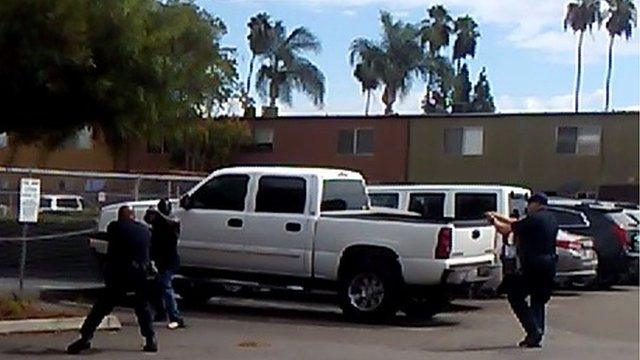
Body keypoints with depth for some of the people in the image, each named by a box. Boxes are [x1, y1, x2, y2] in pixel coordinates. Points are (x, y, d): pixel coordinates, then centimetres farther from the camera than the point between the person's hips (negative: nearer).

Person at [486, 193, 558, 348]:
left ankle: (534, 330, -6)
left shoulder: (533, 219, -12)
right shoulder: (551, 219, 14)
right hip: (549, 265, 8)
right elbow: (519, 224, 21)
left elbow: (506, 229, -6)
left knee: (515, 295, 5)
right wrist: (497, 216, 24)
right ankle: (537, 337, 12)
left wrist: (494, 220, 14)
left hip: (533, 265, -8)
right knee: (538, 300, 17)